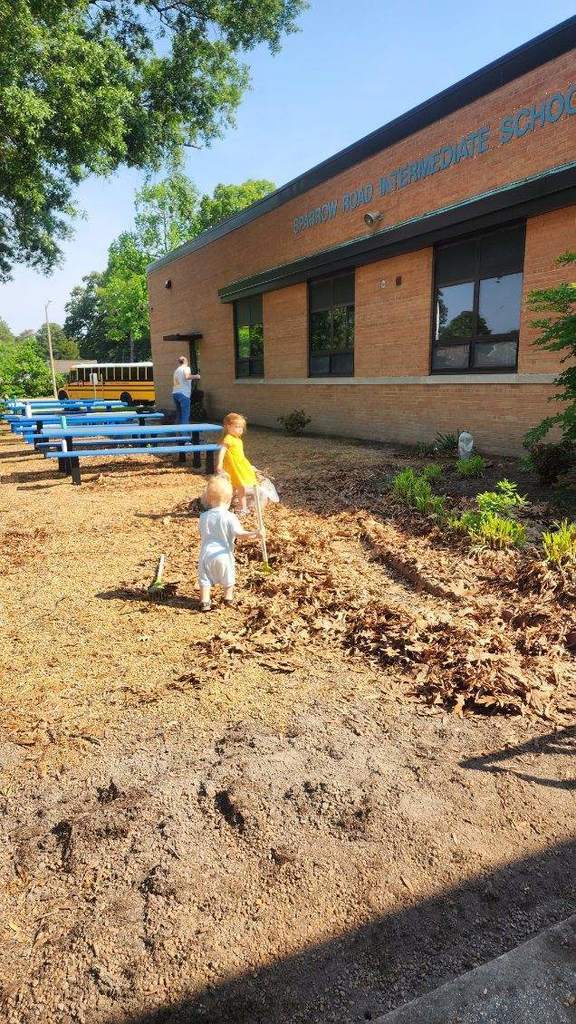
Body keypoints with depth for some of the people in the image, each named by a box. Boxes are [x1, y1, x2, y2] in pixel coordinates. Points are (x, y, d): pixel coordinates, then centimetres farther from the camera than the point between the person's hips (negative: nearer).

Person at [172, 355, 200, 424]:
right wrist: (196, 376, -9)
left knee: (179, 415, 10)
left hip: (175, 393, 8)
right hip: (183, 394, -8)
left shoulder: (176, 370, 20)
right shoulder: (186, 368, -2)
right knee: (185, 416, -9)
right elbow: (187, 377, -23)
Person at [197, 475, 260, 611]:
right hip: (223, 554, -2)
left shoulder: (204, 517, -1)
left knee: (205, 579, 13)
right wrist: (252, 534, -33)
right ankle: (228, 598, 31)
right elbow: (238, 533, -26)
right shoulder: (229, 517, -13)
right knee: (229, 578, 20)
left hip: (206, 553, 2)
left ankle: (205, 602, 9)